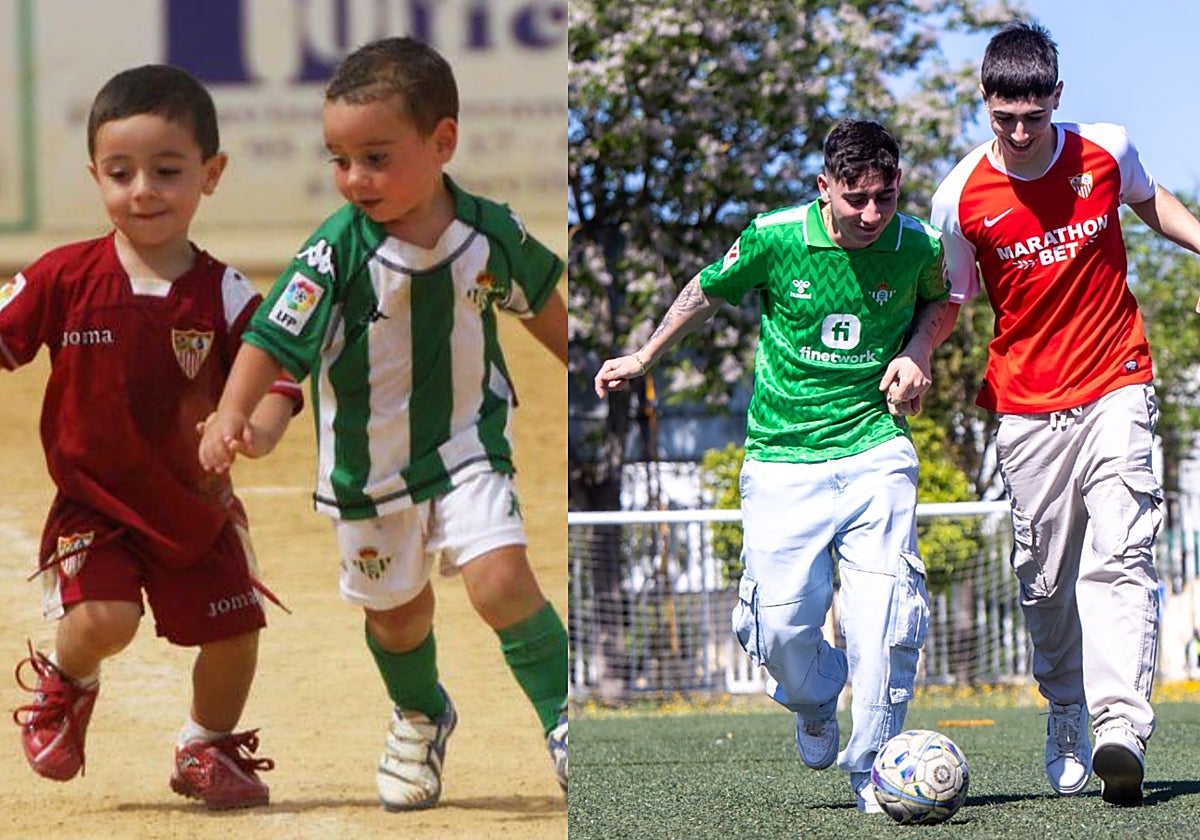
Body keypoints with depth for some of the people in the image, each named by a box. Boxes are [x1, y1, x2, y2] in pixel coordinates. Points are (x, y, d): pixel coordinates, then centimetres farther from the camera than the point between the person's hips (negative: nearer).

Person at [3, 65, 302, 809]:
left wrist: (259, 428, -32)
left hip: (196, 503, 2)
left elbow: (275, 373, -12)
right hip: (93, 500, -2)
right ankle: (66, 683, 14)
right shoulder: (66, 278, -9)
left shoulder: (224, 295, -8)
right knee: (102, 620, -23)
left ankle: (207, 748, 35)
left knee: (234, 634, 4)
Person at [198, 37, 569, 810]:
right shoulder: (337, 252, -22)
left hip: (466, 444, 0)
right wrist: (232, 415, -44)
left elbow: (539, 299, 8)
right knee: (396, 608, 17)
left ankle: (563, 717, -2)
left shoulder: (490, 233, -14)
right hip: (367, 463, 0)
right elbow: (273, 341, -27)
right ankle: (420, 720, 46)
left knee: (500, 577, -19)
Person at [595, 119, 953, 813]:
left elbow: (938, 300, 20)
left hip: (876, 450, 0)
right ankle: (816, 705, 28)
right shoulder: (775, 239, -10)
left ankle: (873, 769, -1)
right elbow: (707, 293, 11)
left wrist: (916, 352, -1)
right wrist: (645, 357, 23)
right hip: (783, 459, 0)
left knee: (884, 616, -15)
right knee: (783, 624, -7)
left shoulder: (919, 246, -5)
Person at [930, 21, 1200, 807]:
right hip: (1026, 405, 0)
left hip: (1116, 387, 0)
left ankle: (1121, 726, -27)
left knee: (1119, 556, -16)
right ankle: (1067, 731, 22)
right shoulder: (963, 196, -7)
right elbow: (950, 300, 5)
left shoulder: (1105, 152, -3)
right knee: (1046, 581, 4)